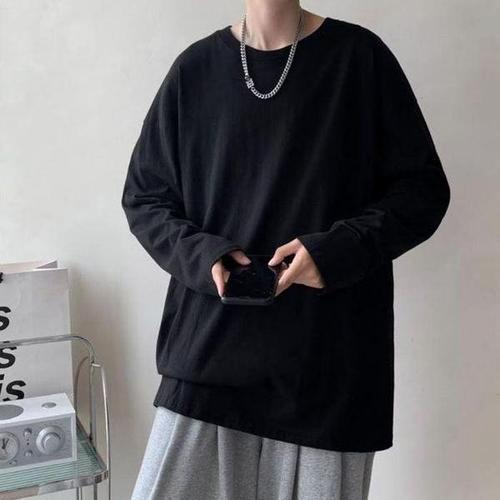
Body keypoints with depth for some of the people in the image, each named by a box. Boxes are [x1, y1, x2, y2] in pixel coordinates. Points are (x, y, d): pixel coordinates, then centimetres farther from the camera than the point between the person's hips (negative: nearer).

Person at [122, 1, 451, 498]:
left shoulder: (359, 56, 1)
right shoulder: (195, 68, 5)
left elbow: (423, 188, 3)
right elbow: (142, 198, 11)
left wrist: (337, 249, -14)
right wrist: (202, 255, -8)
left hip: (330, 358, -1)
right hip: (211, 349, 2)